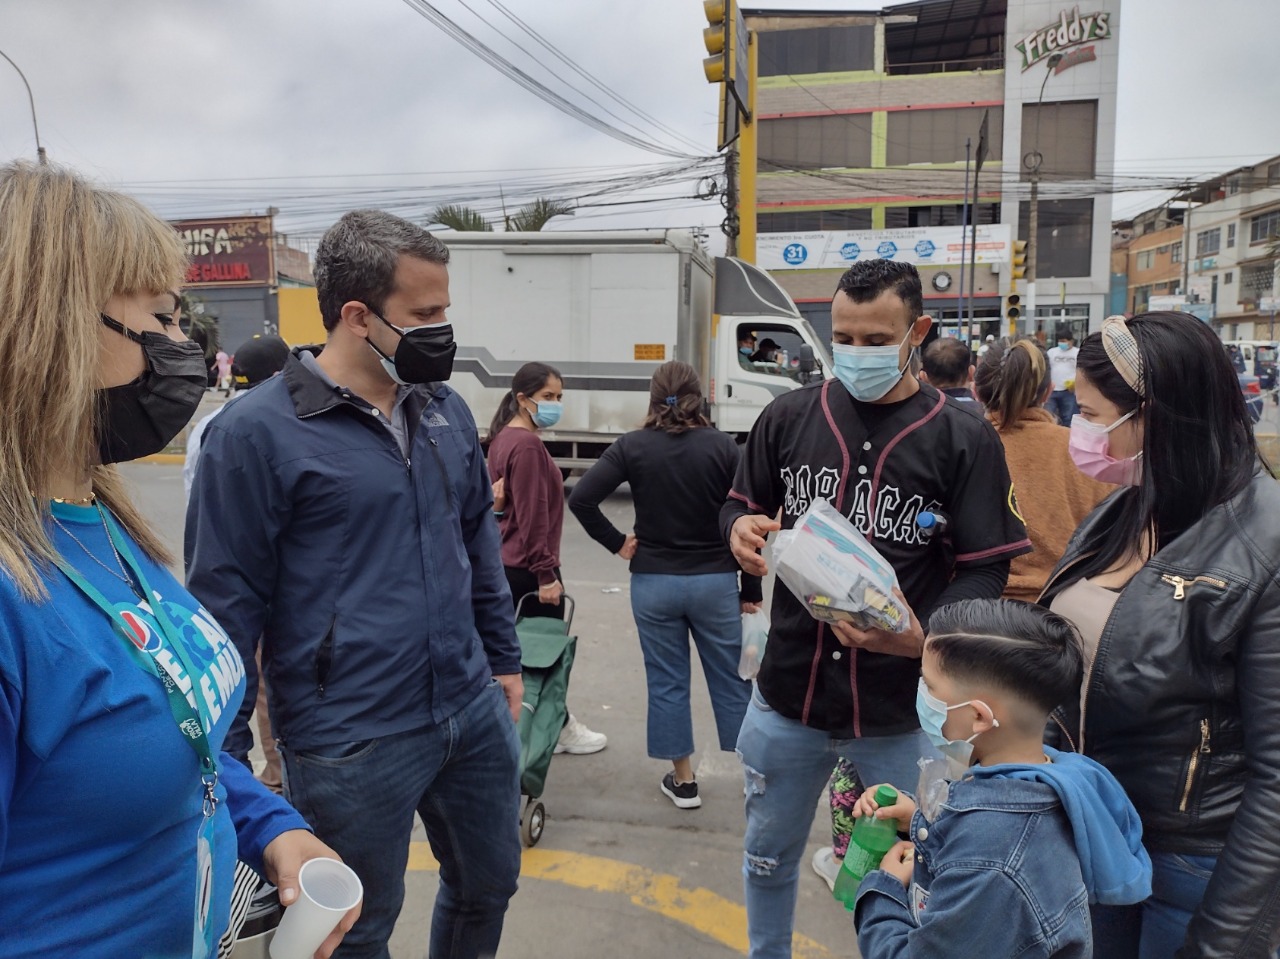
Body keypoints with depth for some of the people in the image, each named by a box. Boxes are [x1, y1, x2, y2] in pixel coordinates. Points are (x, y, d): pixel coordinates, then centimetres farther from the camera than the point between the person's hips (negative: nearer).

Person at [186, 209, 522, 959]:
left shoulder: (446, 410, 4)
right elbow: (225, 601, -10)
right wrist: (228, 758, -5)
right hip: (350, 746, -5)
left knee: (490, 884, 23)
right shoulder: (258, 431, -14)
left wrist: (503, 658, 17)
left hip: (475, 712, 6)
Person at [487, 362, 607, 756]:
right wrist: (546, 573, -21)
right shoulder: (527, 445, -20)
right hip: (526, 568, -10)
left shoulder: (505, 438, 11)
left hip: (505, 564, 10)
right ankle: (559, 728, 20)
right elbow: (533, 516, -23)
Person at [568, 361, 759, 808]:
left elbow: (581, 498, -14)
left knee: (667, 682, 12)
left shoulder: (633, 446, -6)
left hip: (653, 583, 0)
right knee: (731, 678, 13)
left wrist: (616, 542, -3)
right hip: (714, 582, 0)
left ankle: (683, 781, 22)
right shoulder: (723, 446, -6)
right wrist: (750, 592, 1)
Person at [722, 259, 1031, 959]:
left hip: (903, 711, -2)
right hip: (788, 695, 3)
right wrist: (740, 529, -14)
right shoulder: (789, 417, -1)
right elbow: (740, 507, 10)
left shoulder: (963, 439, -7)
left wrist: (924, 635, -26)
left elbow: (985, 568, -8)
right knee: (768, 860, 22)